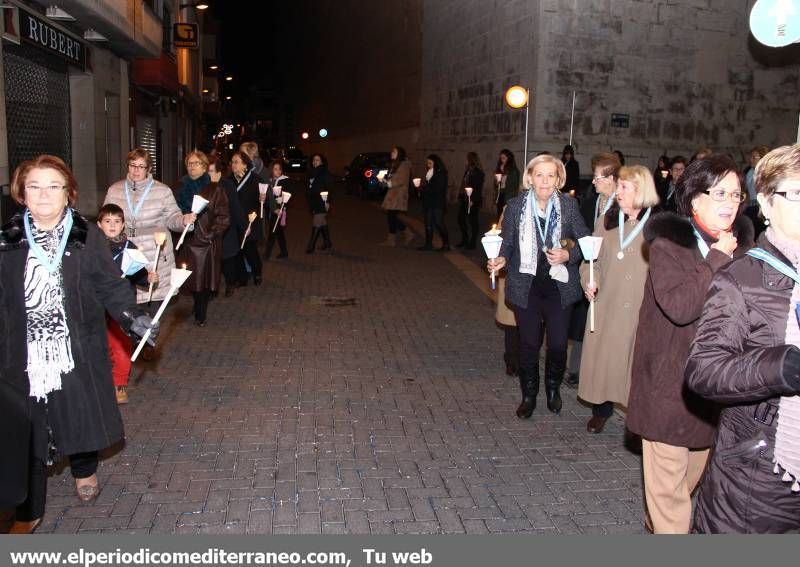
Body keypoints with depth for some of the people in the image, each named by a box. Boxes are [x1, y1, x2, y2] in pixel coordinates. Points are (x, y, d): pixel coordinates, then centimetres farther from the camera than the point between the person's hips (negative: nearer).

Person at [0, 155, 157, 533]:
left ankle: (84, 469, 45)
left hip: (77, 353, 0)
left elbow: (110, 285, -2)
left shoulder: (86, 236, -2)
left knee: (81, 415, 13)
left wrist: (131, 317, -17)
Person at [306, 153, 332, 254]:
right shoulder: (312, 173, 14)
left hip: (321, 203, -7)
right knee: (323, 223, 16)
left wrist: (327, 202, -19)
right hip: (313, 203, 7)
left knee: (317, 225, -8)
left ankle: (311, 246, -7)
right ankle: (327, 243, 25)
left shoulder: (325, 174, -7)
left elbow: (328, 188, -13)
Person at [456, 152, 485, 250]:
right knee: (461, 219, 11)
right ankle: (464, 241, 24)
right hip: (464, 200, 8)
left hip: (473, 201, -8)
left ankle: (472, 243, 12)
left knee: (473, 221, 1)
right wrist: (460, 197, 9)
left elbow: (478, 188, -16)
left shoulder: (478, 172, -11)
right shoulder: (468, 171, 11)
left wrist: (473, 200, -20)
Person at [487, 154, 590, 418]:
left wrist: (568, 255, -17)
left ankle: (553, 388, 35)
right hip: (527, 286, 0)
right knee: (529, 344, 8)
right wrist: (501, 259, -17)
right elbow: (507, 242, 3)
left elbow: (585, 241, 1)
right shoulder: (515, 206, -4)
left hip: (559, 286, 0)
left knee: (558, 344, 5)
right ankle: (528, 395, 29)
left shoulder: (569, 205, -4)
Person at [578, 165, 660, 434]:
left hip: (643, 309, -3)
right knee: (602, 356, 8)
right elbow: (592, 258, 12)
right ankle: (602, 409, 27)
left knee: (638, 359, 1)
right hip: (608, 304, 3)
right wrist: (589, 279, -7)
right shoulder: (608, 221, 7)